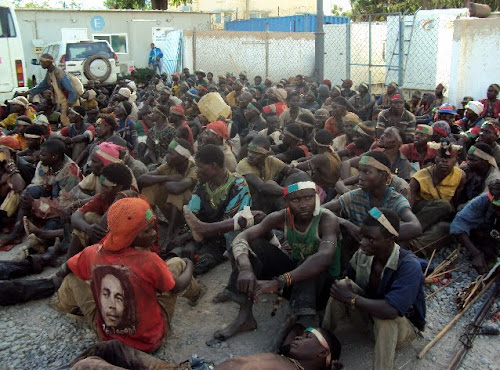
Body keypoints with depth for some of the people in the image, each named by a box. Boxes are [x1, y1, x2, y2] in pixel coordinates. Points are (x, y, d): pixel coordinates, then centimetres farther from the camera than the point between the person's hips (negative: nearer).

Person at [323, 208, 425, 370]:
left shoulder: (409, 266, -33)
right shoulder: (362, 253, -17)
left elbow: (391, 310, -42)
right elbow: (348, 279, 3)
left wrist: (352, 299, -32)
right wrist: (344, 288, -20)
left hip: (403, 325, -5)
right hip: (369, 312, 5)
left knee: (385, 316, -38)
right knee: (342, 286, -20)